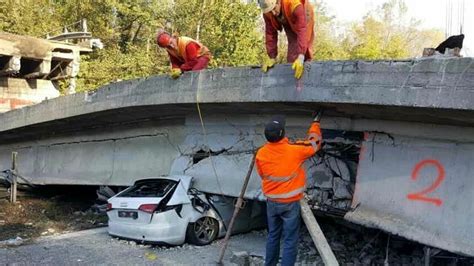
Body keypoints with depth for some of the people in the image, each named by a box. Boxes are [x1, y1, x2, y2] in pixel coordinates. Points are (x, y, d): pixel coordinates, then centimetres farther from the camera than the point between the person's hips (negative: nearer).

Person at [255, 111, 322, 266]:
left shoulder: (261, 154, -11)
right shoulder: (295, 149, -20)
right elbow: (314, 143, 0)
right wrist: (315, 123, 15)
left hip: (271, 202, 4)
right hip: (290, 203, -4)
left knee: (273, 236, 20)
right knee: (290, 241, 4)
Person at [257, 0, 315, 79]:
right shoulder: (267, 12, -30)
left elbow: (302, 31, -51)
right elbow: (270, 33, -22)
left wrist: (300, 57, -59)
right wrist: (271, 57, -24)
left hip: (303, 18, -4)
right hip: (289, 23, 4)